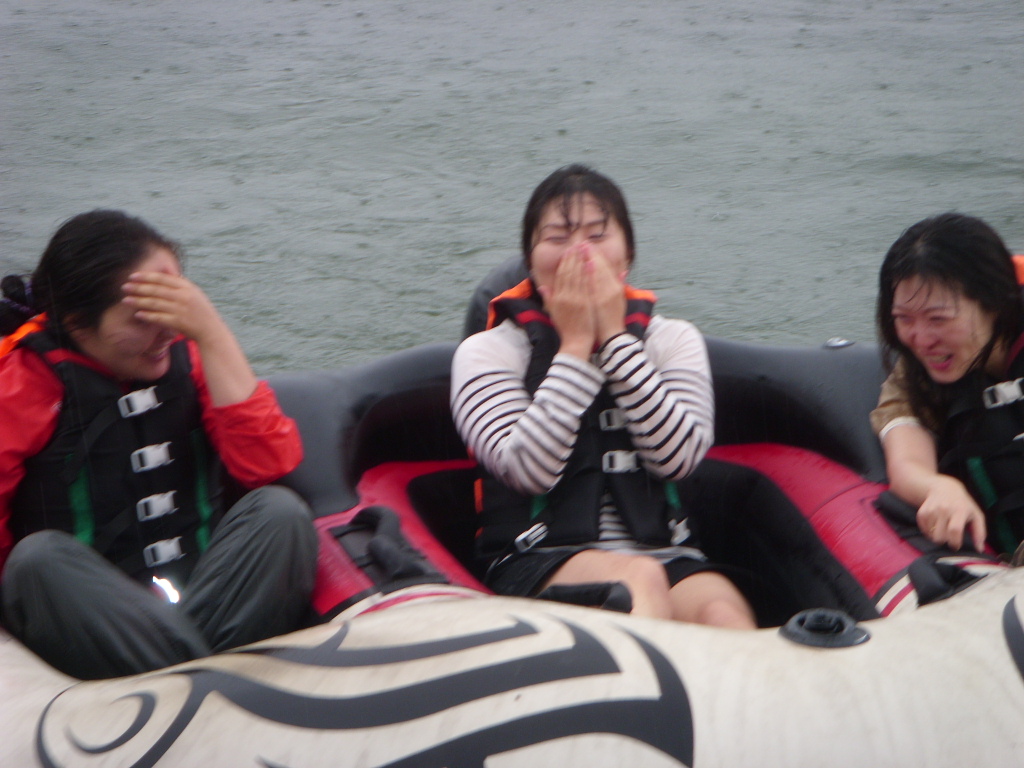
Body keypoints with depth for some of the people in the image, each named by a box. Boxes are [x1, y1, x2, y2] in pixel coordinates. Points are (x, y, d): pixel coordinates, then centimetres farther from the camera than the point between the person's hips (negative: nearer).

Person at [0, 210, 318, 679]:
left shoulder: (185, 355, 8)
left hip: (204, 598, 3)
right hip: (96, 616, -2)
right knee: (40, 556, -32)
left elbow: (267, 463, -9)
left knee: (279, 510, -21)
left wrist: (211, 335, -12)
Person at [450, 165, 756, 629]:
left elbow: (679, 456, -3)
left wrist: (616, 338, -5)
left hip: (664, 551, 3)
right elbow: (530, 469, -10)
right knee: (639, 578, -35)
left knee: (722, 612, -32)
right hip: (538, 559, -2)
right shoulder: (487, 352, 8)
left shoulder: (674, 340, 16)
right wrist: (575, 345, -7)